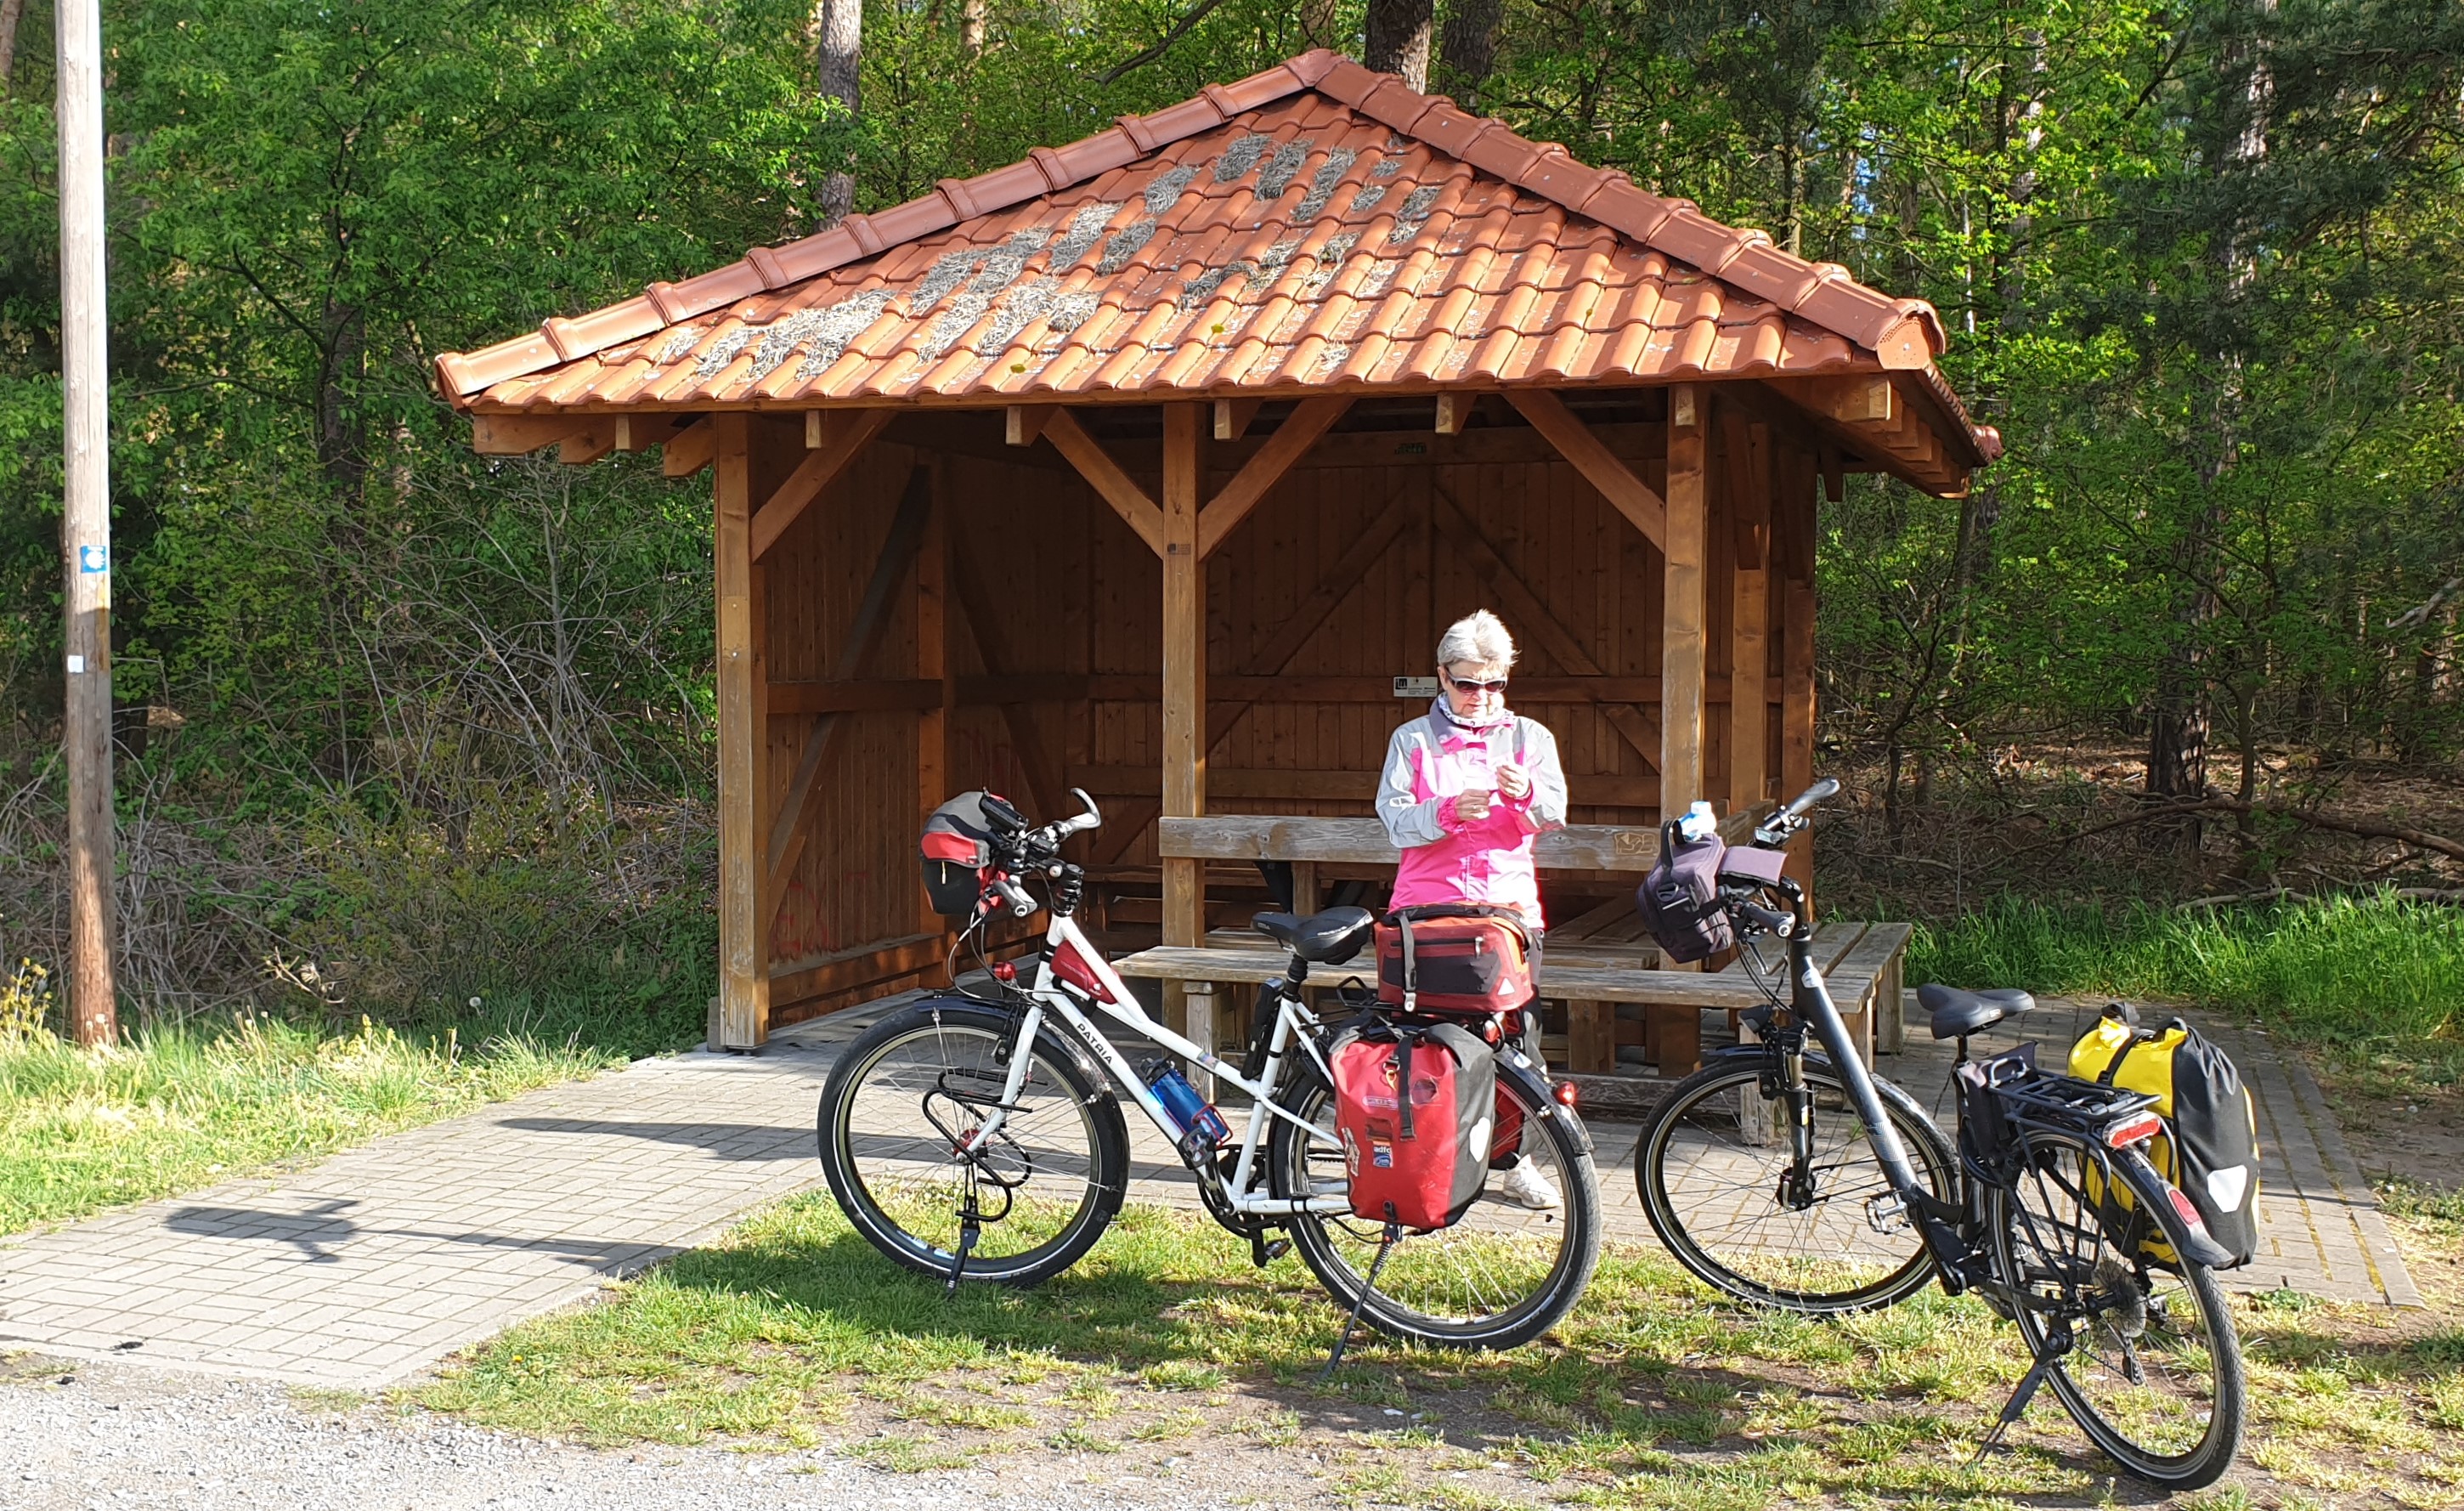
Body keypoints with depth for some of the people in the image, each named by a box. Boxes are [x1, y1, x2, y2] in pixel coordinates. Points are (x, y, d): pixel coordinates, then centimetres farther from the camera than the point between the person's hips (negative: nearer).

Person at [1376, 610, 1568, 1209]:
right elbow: (1394, 818, -3)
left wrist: (1526, 794, -20)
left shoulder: (1530, 737, 13)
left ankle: (1513, 1158, 11)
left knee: (1518, 1036, -2)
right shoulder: (1413, 740, 8)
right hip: (1429, 907, -1)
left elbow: (1554, 813, 2)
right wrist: (1447, 812, -22)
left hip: (1509, 905, 1)